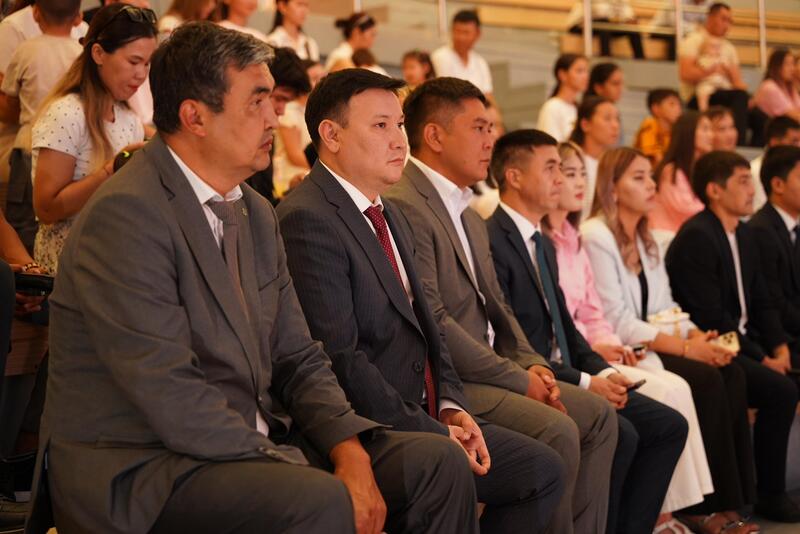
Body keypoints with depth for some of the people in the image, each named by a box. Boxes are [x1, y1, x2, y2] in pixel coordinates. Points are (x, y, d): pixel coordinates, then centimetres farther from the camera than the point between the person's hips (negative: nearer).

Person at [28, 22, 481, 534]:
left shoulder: (257, 215, 12)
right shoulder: (125, 215, -16)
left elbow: (299, 361, 13)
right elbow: (172, 400, -22)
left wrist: (349, 451, -6)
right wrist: (312, 476, -21)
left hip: (254, 445, 8)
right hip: (137, 468, -8)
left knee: (440, 463, -2)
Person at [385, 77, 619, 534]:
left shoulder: (471, 217, 19)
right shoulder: (404, 208, -16)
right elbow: (434, 322, -21)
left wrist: (532, 363, 2)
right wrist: (518, 378, -15)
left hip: (489, 370, 10)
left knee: (598, 415, 7)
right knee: (556, 430, -23)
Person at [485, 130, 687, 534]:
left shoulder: (543, 245, 17)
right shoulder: (492, 241, -15)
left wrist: (603, 372, 2)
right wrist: (584, 383, -18)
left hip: (563, 377, 10)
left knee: (669, 425, 1)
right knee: (621, 434, -26)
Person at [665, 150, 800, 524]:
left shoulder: (744, 235, 13)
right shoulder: (695, 238, -16)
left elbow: (762, 302, 15)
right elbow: (711, 318, -21)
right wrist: (762, 359, -16)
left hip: (744, 343, 9)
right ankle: (770, 495, -9)